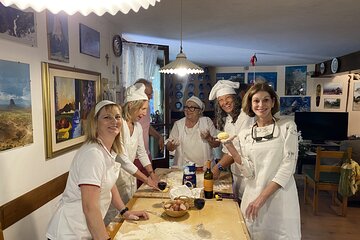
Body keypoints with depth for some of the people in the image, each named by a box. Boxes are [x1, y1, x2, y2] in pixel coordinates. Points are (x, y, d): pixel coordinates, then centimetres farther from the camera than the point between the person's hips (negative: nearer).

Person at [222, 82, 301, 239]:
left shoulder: (287, 127, -3)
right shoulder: (244, 135, 4)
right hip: (252, 195, 3)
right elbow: (249, 172, -1)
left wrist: (262, 197, -13)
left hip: (280, 195, -2)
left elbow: (288, 166, -9)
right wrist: (230, 147, -11)